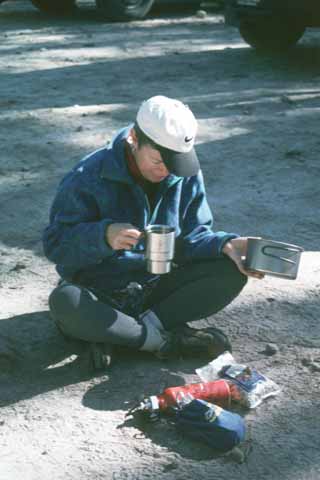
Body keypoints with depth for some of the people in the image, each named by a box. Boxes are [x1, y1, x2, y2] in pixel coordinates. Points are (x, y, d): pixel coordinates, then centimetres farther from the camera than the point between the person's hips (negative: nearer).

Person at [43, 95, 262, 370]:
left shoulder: (187, 175, -4)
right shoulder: (89, 177, -17)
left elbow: (191, 237, -1)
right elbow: (55, 243, -16)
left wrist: (225, 245, -22)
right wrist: (104, 235, -35)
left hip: (156, 287, 4)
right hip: (99, 293, -4)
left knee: (231, 273, -17)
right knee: (65, 302, -38)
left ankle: (116, 336, -23)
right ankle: (170, 340, -24)